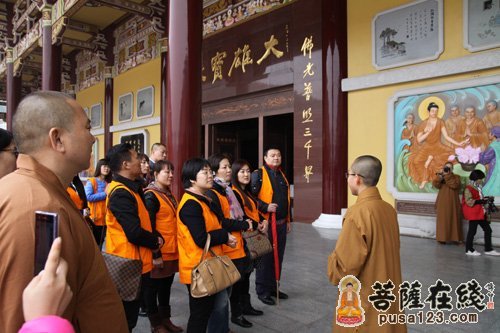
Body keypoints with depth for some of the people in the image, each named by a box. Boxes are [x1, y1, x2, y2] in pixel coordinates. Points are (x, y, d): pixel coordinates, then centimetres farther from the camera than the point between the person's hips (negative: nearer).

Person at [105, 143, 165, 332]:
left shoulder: (131, 188, 10)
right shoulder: (121, 194, -22)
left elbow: (144, 222, 15)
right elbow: (135, 233, -27)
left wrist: (156, 238, -2)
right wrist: (156, 241, -9)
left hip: (135, 264, 10)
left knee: (128, 316, 22)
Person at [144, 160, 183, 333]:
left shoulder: (169, 194, 12)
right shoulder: (151, 196, -14)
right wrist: (155, 254, -18)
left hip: (171, 251, 8)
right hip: (158, 253, -8)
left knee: (166, 286, 19)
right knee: (153, 287, 8)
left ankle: (165, 319, 33)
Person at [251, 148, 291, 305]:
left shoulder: (282, 175, 15)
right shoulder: (258, 174, -9)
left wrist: (288, 220, 19)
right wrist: (266, 207, -22)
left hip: (281, 224, 7)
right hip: (266, 224, -7)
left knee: (278, 257, 14)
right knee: (265, 258, 2)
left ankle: (274, 287, 28)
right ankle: (262, 291, 15)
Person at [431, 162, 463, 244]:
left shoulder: (456, 177, 5)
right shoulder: (440, 177, 11)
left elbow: (454, 185, -15)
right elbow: (435, 184, -8)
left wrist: (447, 175, -17)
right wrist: (440, 175, -16)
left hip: (453, 203, -1)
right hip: (442, 203, 1)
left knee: (454, 220, -1)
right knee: (443, 221, 0)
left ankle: (456, 238, 2)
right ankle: (442, 238, 1)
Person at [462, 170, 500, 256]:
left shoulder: (478, 188, 16)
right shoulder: (468, 188, -13)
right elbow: (469, 202, -22)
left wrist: (485, 200, 13)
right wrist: (481, 201, -26)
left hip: (480, 213, 9)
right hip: (473, 213, -9)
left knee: (487, 229, 9)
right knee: (472, 231, -3)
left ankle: (488, 249, 17)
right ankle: (469, 249, 6)